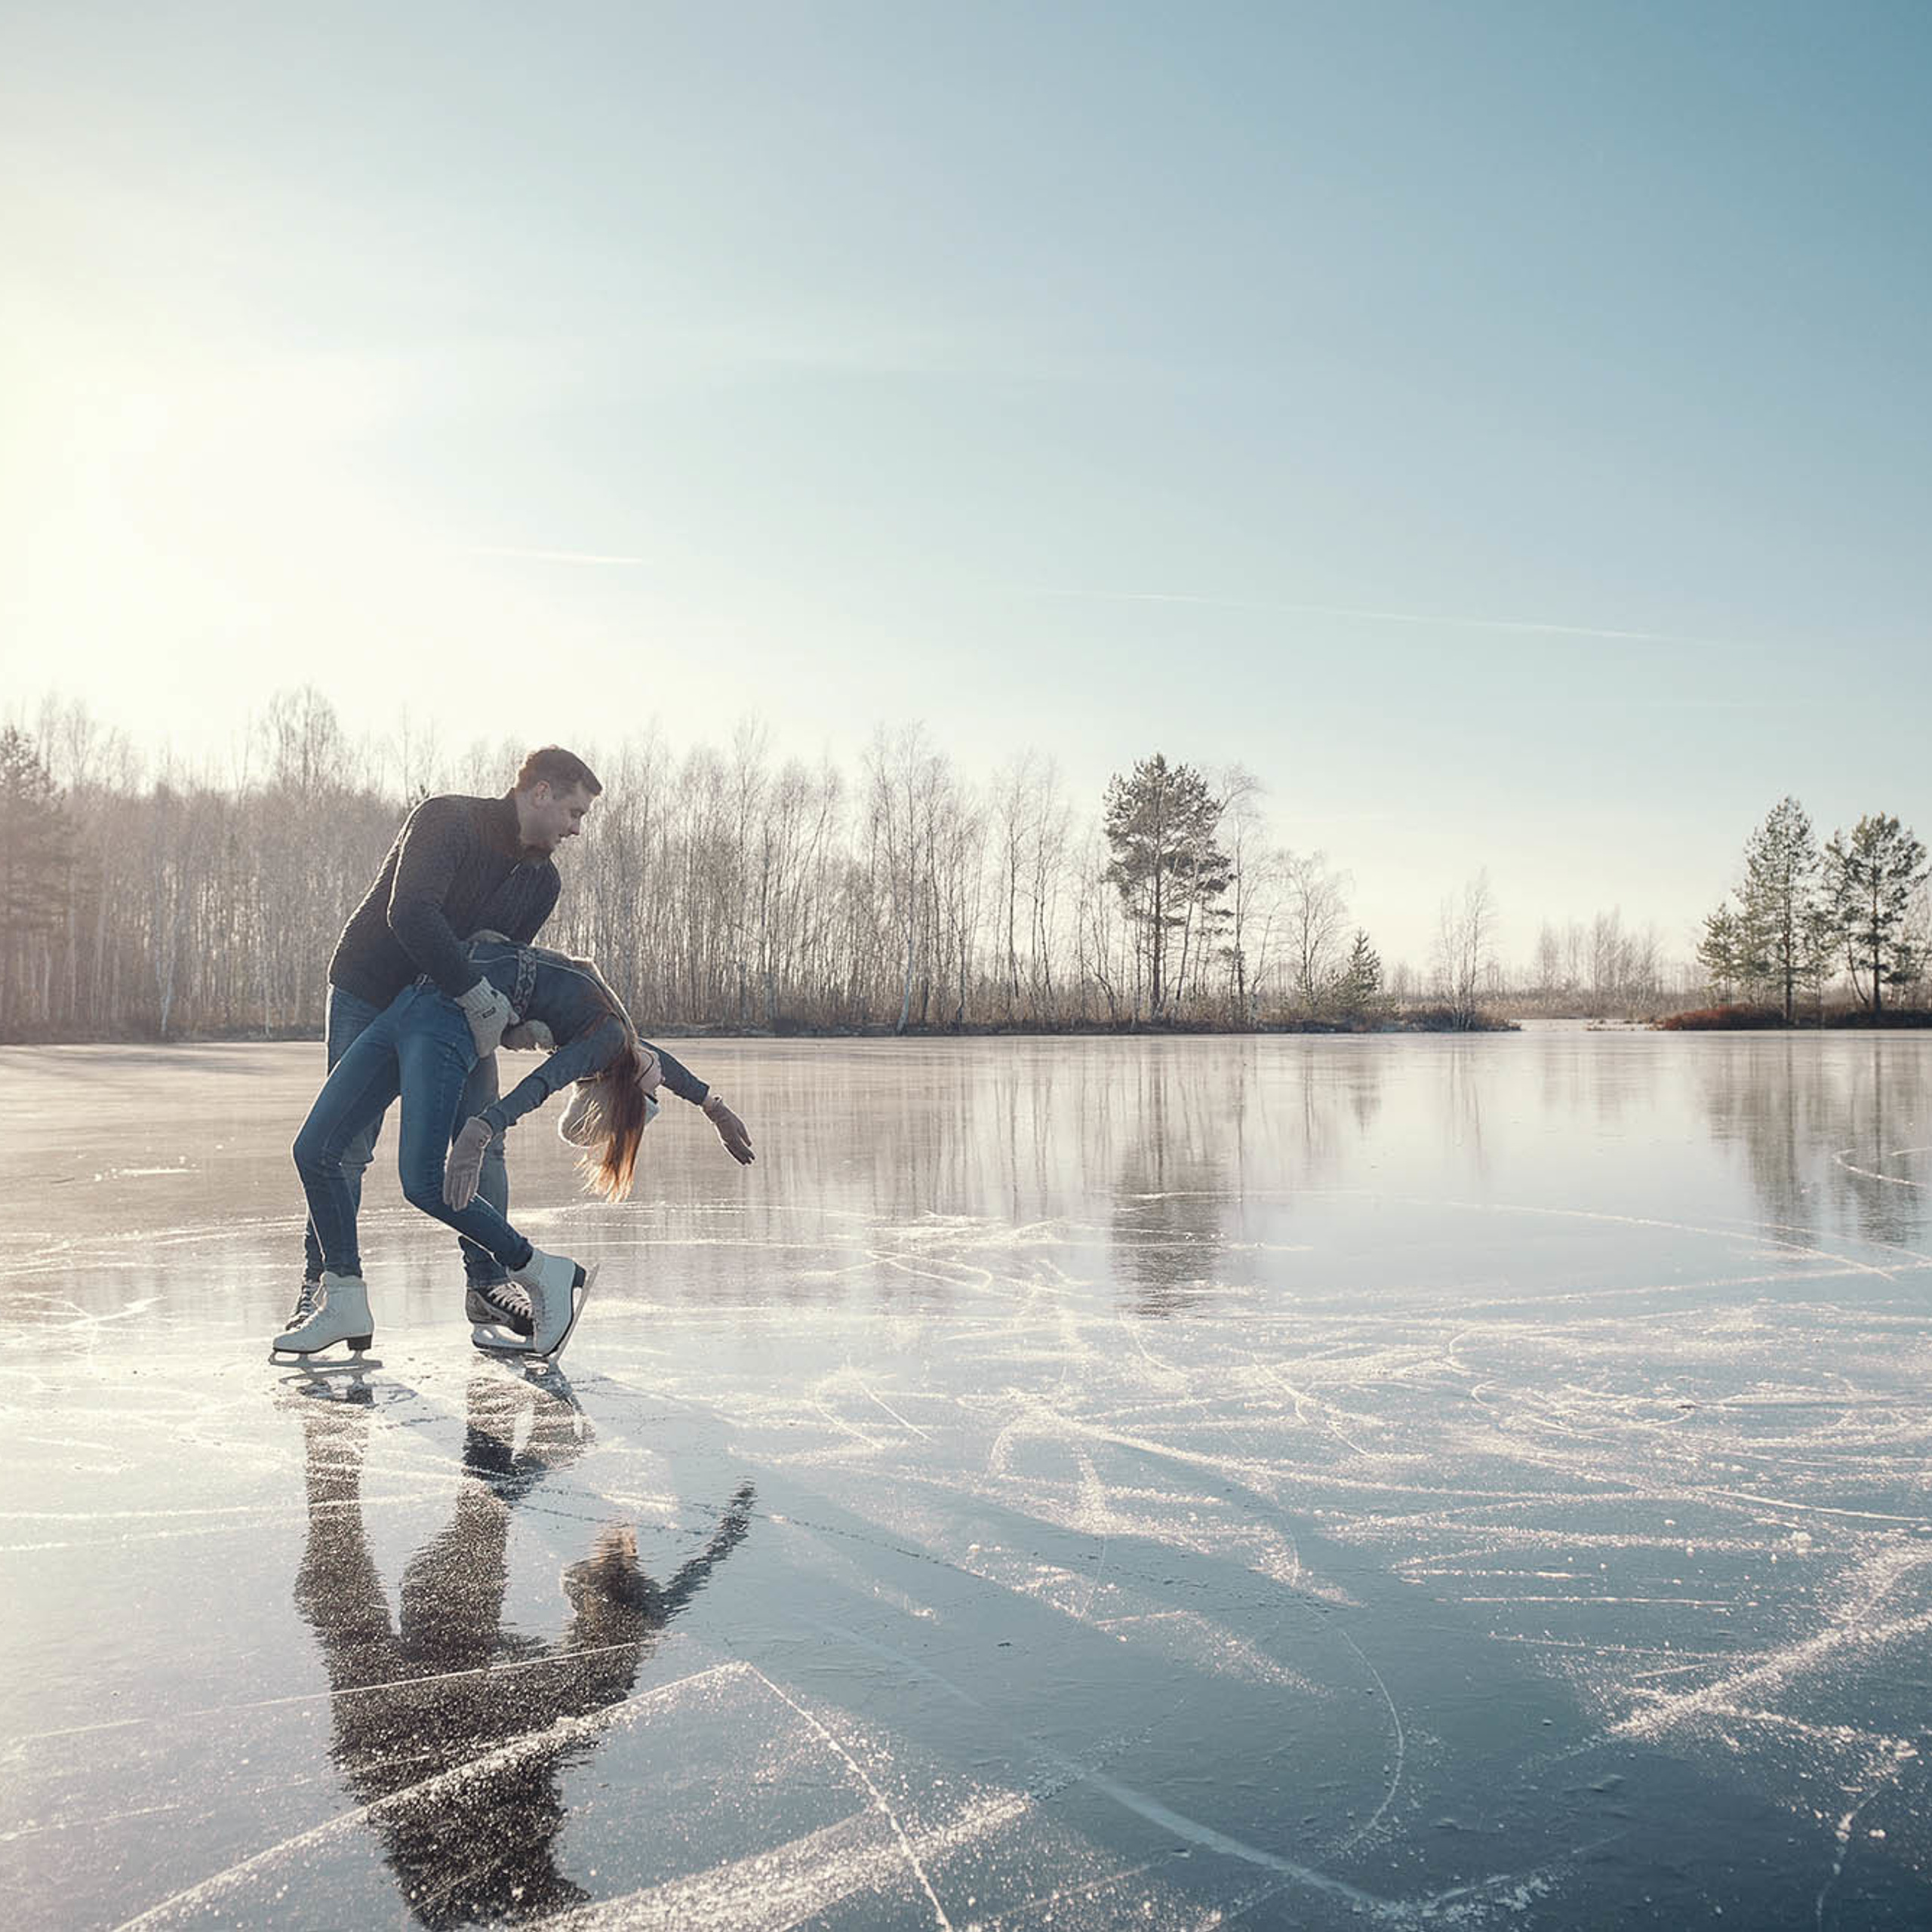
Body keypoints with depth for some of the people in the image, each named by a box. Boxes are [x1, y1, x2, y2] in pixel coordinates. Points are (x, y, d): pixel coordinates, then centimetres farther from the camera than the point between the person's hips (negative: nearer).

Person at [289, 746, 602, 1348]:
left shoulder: (541, 881, 1)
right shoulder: (446, 820, -21)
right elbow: (410, 914, -34)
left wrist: (511, 1025, -19)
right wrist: (481, 1002, -39)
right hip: (370, 996, -5)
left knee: (484, 1144, -2)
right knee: (348, 1146, -6)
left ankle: (487, 1282, 7)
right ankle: (319, 1282, 7)